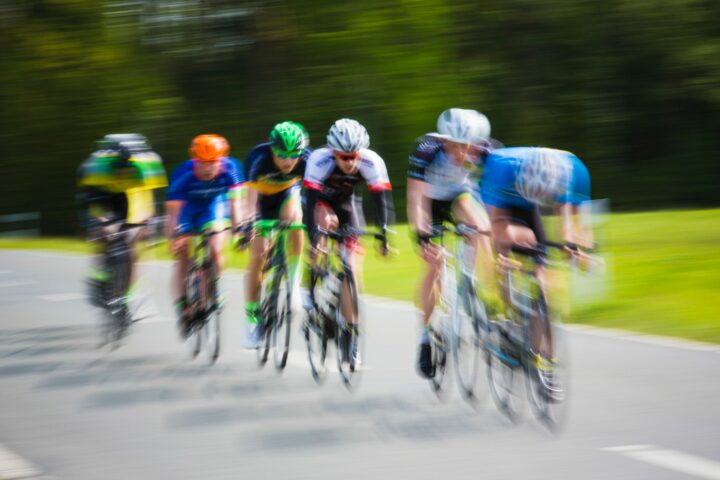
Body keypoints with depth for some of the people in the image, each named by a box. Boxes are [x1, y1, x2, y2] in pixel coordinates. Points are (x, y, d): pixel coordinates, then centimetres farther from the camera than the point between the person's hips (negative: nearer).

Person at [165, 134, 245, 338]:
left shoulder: (229, 169, -31)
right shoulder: (184, 174, -34)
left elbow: (235, 201, -29)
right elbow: (173, 209, -35)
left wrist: (238, 228, -40)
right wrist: (172, 237, -47)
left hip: (214, 204, 1)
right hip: (188, 206, -1)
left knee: (215, 251, -19)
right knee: (182, 257, -8)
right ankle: (182, 305, 1)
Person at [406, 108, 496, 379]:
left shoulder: (483, 152, -28)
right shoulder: (427, 150, -34)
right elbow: (416, 196, -38)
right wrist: (421, 235, -49)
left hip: (458, 197, 2)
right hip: (431, 202, -2)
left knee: (477, 228, -31)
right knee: (434, 265, -10)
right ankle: (427, 335, 3)